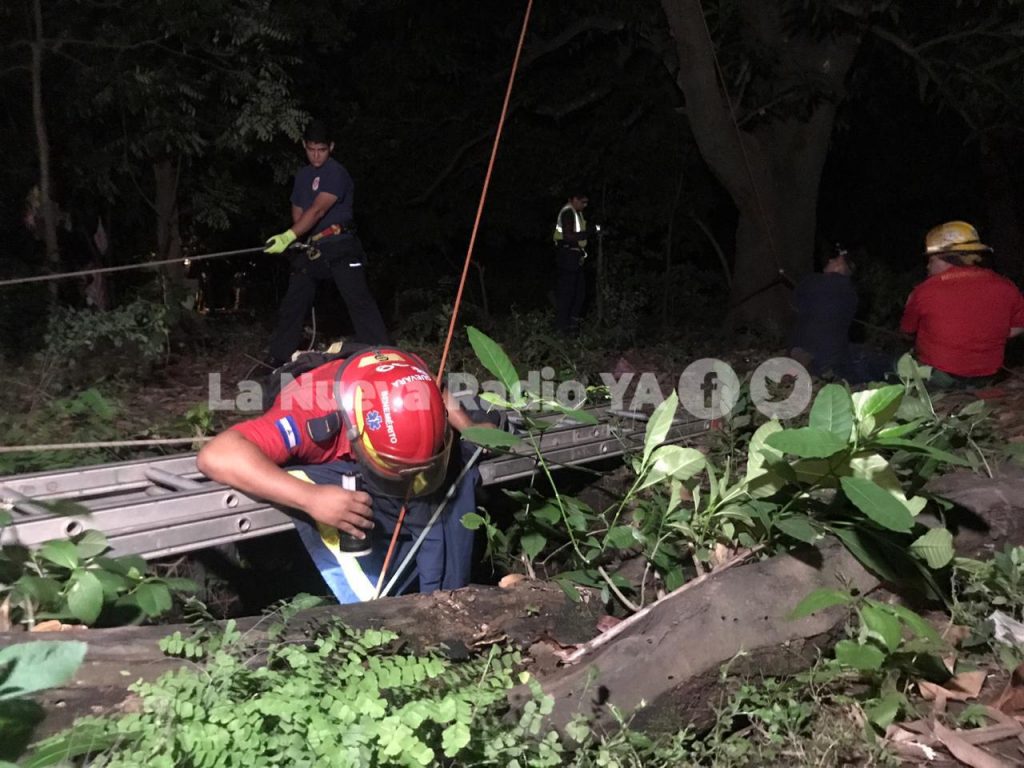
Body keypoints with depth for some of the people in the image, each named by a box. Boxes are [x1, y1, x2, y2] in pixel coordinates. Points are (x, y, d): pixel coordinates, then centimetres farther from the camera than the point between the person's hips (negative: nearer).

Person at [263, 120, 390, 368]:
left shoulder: (336, 173, -9)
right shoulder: (302, 176, 17)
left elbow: (318, 210, -21)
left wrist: (288, 237, -32)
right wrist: (299, 241, 0)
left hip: (340, 247, -7)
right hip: (310, 246, 7)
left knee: (358, 300, -15)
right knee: (291, 305, 9)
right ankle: (278, 359, 19)